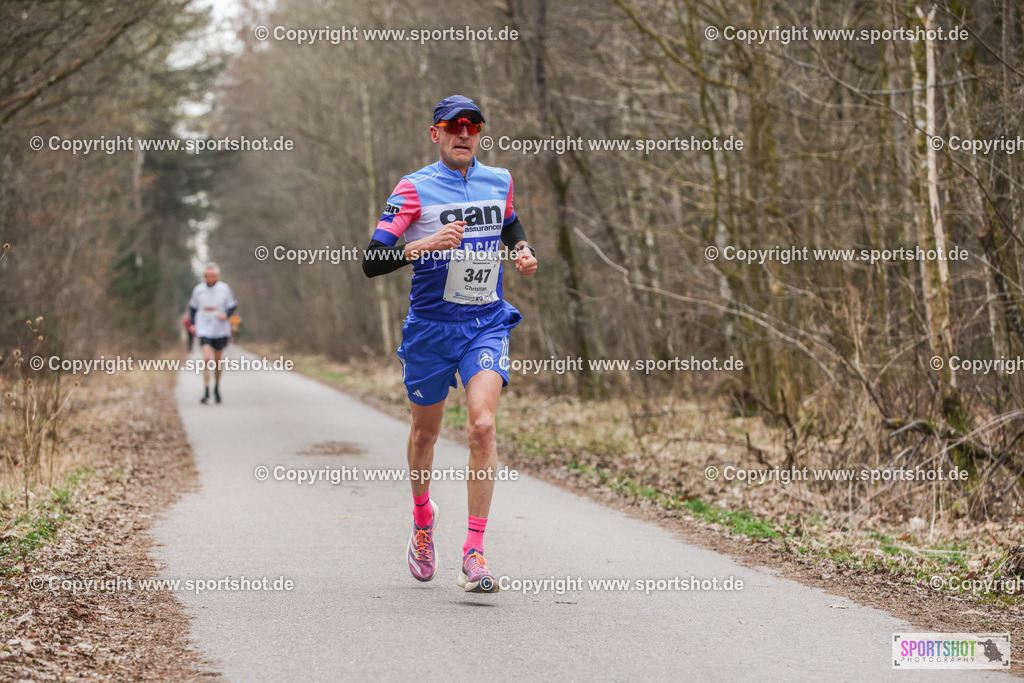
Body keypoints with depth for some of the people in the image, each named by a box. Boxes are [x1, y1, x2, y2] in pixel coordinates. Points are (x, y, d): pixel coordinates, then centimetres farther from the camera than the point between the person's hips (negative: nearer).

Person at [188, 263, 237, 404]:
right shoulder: (199, 289, -1)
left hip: (220, 330, 1)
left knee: (217, 360, 10)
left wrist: (226, 314, -15)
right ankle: (206, 391, -15)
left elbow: (232, 305, 5)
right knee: (207, 358, -17)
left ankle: (217, 388, 32)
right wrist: (193, 323, 4)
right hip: (204, 330, -1)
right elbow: (193, 307, 13)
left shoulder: (224, 289, -3)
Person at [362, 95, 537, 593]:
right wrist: (426, 245, -30)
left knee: (482, 426, -18)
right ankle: (422, 518, 45)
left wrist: (523, 251, 7)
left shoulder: (499, 182, 5)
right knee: (425, 431, 14)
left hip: (487, 324, 1)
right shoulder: (414, 188, -8)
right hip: (430, 325, -1)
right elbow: (371, 262, -15)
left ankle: (474, 553, -16)